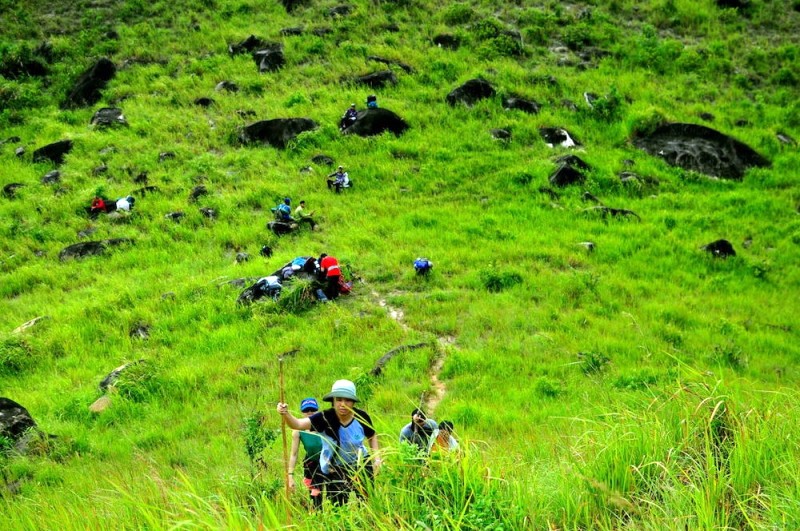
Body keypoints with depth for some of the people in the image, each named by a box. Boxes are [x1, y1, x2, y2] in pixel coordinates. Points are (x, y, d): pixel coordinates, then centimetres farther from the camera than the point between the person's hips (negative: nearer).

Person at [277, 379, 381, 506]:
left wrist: (376, 457, -5)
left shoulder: (361, 417, -17)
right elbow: (298, 424, -40)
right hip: (334, 470, -1)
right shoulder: (325, 418, -25)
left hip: (360, 465, 1)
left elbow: (372, 436, 5)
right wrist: (286, 414, -60)